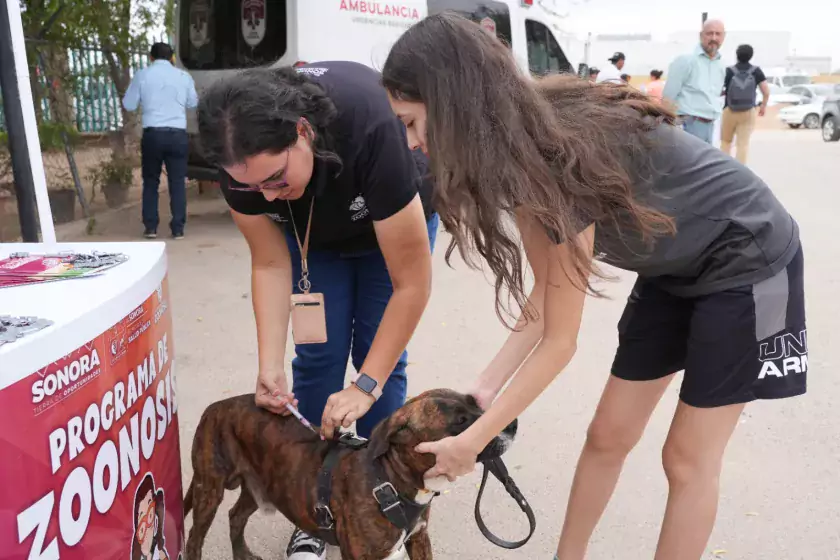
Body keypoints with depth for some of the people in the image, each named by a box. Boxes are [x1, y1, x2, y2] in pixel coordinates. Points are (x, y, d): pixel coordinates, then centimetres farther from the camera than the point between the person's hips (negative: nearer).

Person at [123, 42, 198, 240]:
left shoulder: (142, 75, 2)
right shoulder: (184, 76, 7)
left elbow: (129, 105, 8)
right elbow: (193, 103, 21)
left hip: (152, 134, 0)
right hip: (178, 134, 1)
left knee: (150, 182, 11)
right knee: (177, 182, 5)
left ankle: (150, 227, 10)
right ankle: (178, 228, 4)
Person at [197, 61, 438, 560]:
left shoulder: (370, 127, -43)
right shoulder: (245, 156, -31)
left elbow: (412, 284, -36)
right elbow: (270, 264, -18)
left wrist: (366, 385, -35)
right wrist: (270, 366, -28)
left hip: (399, 216, -2)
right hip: (312, 230, 3)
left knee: (380, 357, -7)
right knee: (317, 357, -4)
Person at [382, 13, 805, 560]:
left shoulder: (561, 153, -35)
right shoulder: (519, 147, -10)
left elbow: (559, 341, -28)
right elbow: (544, 292, -4)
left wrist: (471, 441, -20)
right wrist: (487, 386, -9)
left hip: (748, 261, -7)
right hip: (674, 267, 8)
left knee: (688, 458, 0)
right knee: (608, 437, 10)